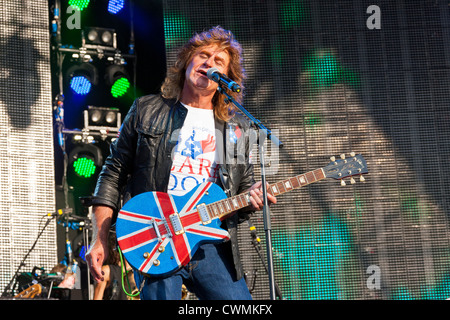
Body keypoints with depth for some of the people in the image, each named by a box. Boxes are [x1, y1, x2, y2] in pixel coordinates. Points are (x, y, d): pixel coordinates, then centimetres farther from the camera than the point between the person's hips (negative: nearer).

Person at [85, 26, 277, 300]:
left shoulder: (238, 129, 16)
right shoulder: (147, 111, 10)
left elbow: (245, 187, 21)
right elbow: (113, 175, 8)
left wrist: (252, 199, -4)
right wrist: (99, 240, 0)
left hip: (212, 243, 3)